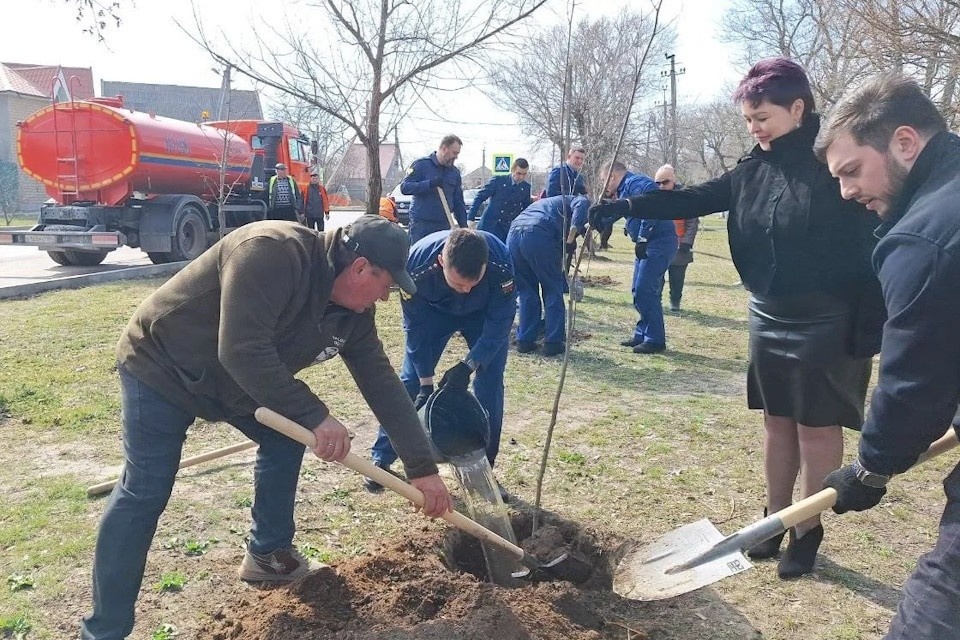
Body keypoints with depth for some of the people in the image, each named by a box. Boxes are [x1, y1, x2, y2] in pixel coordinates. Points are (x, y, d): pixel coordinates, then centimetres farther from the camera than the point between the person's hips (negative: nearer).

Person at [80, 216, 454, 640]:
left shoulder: (352, 311, -8)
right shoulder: (272, 252, -34)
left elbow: (381, 383, -5)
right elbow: (241, 352, -39)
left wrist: (422, 466, -5)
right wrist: (315, 416, -33)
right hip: (161, 365, -8)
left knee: (285, 441, 8)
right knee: (144, 492, -9)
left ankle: (267, 556, 26)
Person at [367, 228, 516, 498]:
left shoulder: (501, 263, -40)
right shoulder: (417, 265, -39)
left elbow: (499, 323, -26)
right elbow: (416, 326, -23)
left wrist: (468, 366, -34)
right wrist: (426, 381, -20)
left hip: (484, 314, 0)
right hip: (433, 311, 0)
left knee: (489, 386, -9)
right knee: (409, 381, 0)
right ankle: (381, 459, 14)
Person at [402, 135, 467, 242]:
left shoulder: (455, 172, 13)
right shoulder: (422, 165, -3)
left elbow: (458, 203, 17)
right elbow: (404, 187, -12)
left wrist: (464, 226, 9)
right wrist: (430, 183, -23)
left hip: (444, 225, 5)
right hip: (421, 225, -5)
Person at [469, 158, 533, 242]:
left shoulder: (526, 187, 7)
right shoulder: (498, 180, -4)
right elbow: (479, 198, -3)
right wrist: (471, 218, -10)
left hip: (509, 230, 3)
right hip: (490, 227, -3)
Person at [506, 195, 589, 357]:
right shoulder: (573, 200, 25)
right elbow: (582, 203, -4)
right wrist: (574, 229, -13)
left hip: (513, 235, 6)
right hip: (539, 235, -6)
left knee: (527, 292, 20)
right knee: (553, 290, 9)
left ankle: (525, 340, 20)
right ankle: (553, 343, 11)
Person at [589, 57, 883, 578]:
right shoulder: (753, 170, 5)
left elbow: (870, 247, -15)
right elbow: (689, 201, 4)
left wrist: (868, 331, -17)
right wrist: (621, 207, -6)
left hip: (827, 324, -6)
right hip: (768, 318, 6)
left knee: (816, 428, 6)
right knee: (777, 422, 15)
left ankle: (808, 531, 22)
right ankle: (776, 518, 31)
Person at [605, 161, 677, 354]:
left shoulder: (636, 183, -12)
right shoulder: (625, 189, 21)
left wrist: (642, 239, -26)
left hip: (660, 242, -11)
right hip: (648, 244, 11)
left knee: (645, 291, -11)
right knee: (639, 291, 14)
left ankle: (655, 340, -5)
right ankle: (642, 334, 22)